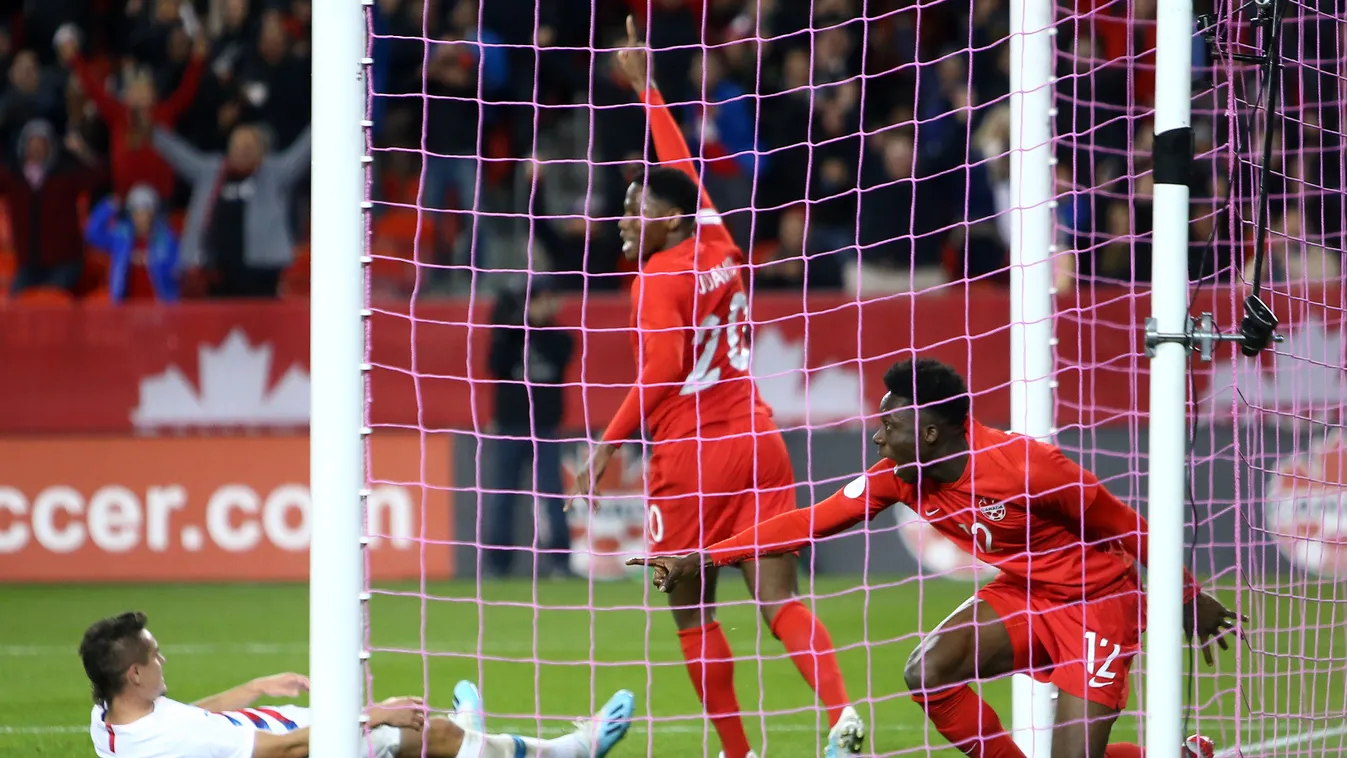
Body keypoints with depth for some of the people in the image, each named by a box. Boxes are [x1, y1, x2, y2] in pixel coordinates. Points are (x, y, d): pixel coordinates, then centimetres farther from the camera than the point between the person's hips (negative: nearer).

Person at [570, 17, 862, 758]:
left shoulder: (658, 279, -8)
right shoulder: (717, 246, 10)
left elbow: (661, 370, -20)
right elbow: (682, 169, 26)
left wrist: (608, 444, -18)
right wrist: (644, 85, 36)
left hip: (693, 455, -6)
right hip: (756, 440, 6)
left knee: (692, 611, 5)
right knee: (778, 597, -2)